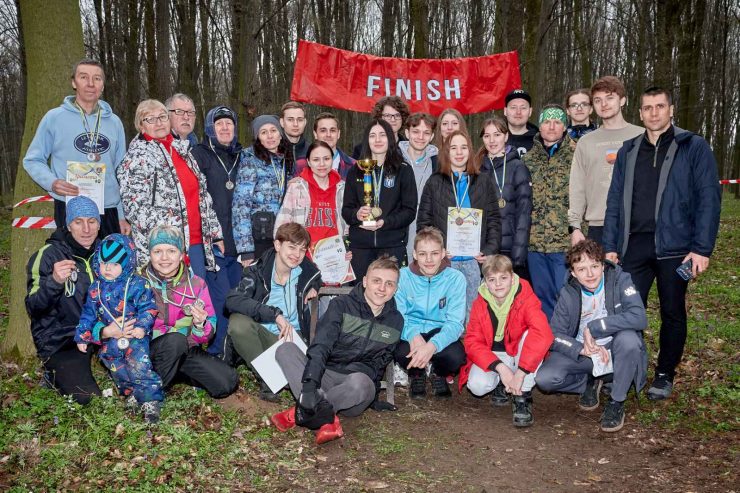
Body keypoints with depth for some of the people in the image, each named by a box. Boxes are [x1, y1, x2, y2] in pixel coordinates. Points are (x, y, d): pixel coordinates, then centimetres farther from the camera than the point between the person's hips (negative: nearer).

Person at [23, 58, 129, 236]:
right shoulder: (54, 118, 1)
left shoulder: (114, 122, 10)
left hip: (109, 210, 3)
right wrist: (52, 182, -15)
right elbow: (32, 160, 5)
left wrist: (123, 215, 10)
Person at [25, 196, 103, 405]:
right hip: (60, 341, -5)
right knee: (88, 397, -21)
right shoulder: (49, 255, -10)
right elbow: (33, 308, -16)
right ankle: (54, 375, 8)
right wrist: (54, 281, -33)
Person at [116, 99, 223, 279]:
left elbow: (203, 195, 18)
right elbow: (135, 207, -13)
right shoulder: (136, 158, -5)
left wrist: (215, 233, 16)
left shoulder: (182, 150, 16)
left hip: (196, 242, 7)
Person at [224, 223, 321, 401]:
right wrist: (275, 314, -36)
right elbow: (232, 300, -28)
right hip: (260, 334, 0)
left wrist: (314, 288, 1)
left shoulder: (308, 272, -1)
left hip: (292, 338, 1)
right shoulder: (258, 270, -11)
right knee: (237, 322, -34)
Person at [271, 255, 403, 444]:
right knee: (285, 349, -25)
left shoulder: (396, 321, 8)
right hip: (324, 378, 0)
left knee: (360, 382, -38)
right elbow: (320, 346, -16)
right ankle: (326, 419, -37)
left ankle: (301, 412, -21)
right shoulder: (341, 305, -2)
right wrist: (310, 383, -30)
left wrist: (373, 397, 13)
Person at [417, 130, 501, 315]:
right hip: (444, 260, -1)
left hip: (474, 260, 1)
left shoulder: (484, 181, 11)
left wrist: (490, 250, -4)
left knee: (472, 311, 4)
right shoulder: (434, 182, 8)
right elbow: (423, 221, 4)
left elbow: (494, 219, 9)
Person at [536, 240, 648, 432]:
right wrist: (582, 349, -26)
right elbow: (554, 335, -8)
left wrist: (593, 328, -27)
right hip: (580, 352, 2)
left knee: (628, 338, -36)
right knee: (544, 380, -21)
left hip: (615, 351, -2)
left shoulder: (620, 279, -14)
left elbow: (639, 317, -30)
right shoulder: (568, 294, -5)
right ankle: (589, 382, 12)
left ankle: (616, 402, -12)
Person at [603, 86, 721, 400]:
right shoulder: (628, 151, 12)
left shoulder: (694, 147, 1)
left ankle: (665, 375, 25)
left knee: (673, 313, 9)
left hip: (674, 246, -2)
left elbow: (709, 198, -5)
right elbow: (615, 201, 10)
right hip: (634, 245, 2)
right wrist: (610, 246, 4)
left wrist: (702, 248, -12)